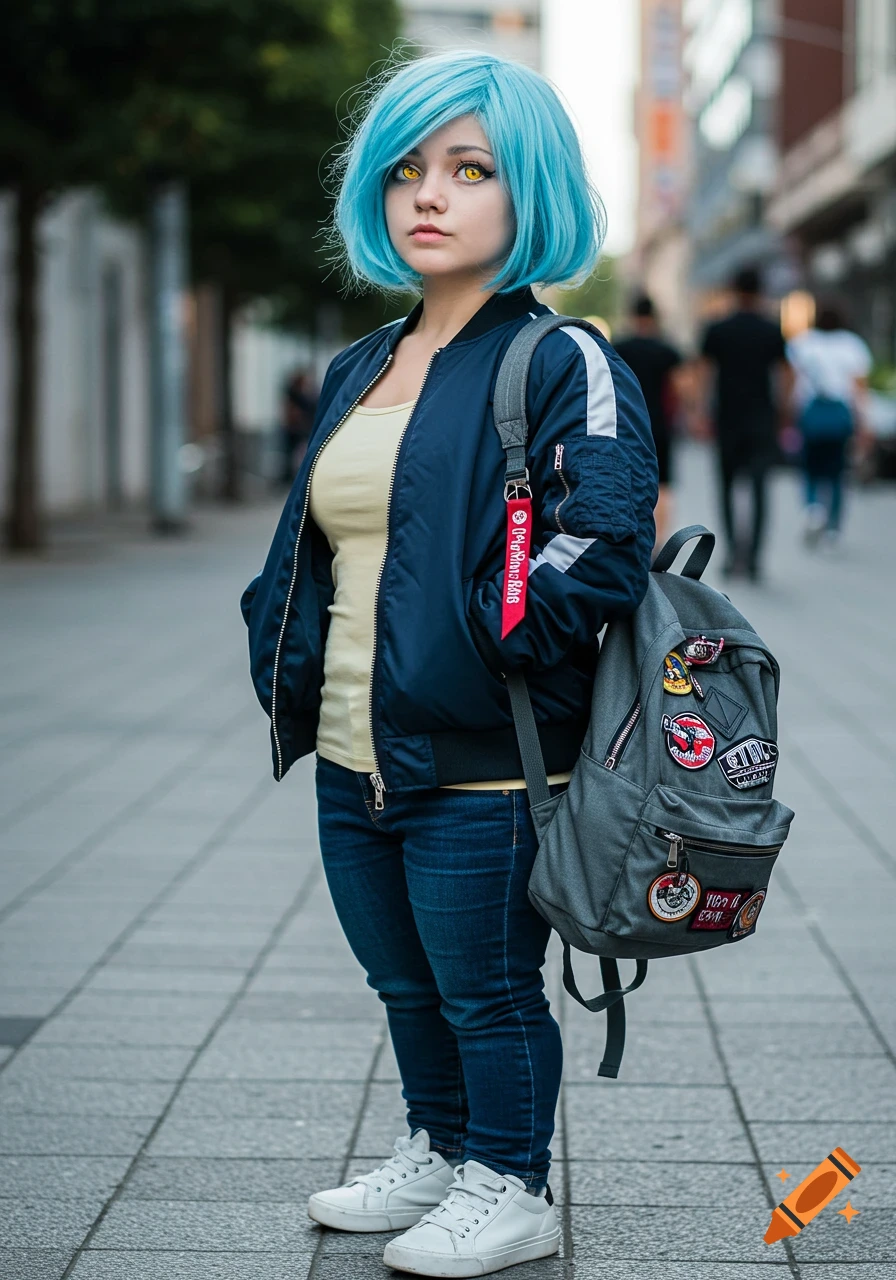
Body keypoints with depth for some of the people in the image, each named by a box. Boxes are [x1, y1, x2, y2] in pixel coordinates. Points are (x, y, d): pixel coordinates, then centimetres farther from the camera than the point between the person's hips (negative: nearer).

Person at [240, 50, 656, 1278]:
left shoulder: (564, 367, -10)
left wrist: (480, 643, -18)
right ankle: (436, 1153, 41)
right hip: (353, 760, 8)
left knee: (488, 990, 7)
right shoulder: (360, 372, 14)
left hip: (478, 766, -7)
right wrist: (285, 658, 8)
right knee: (405, 984, 22)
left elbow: (601, 547, -19)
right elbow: (306, 544, 20)